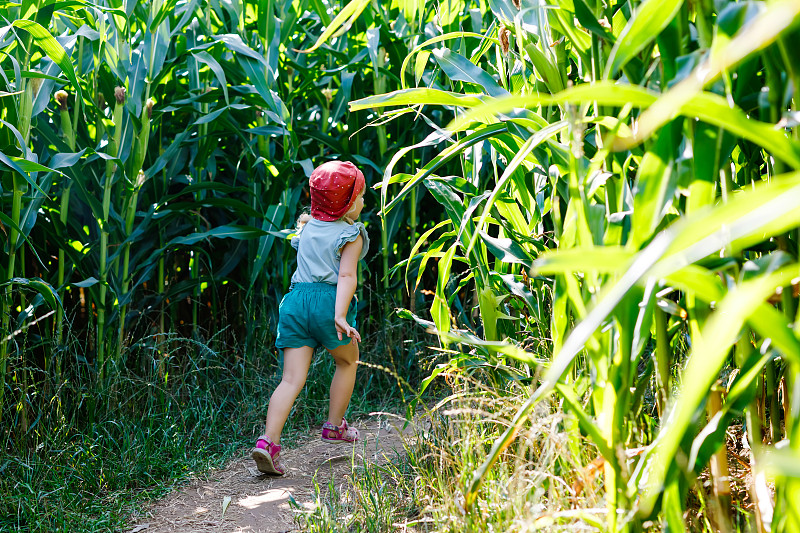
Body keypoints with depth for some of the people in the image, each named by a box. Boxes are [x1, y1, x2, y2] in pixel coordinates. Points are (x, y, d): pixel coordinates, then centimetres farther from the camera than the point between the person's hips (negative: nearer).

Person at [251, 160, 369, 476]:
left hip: (296, 298, 5)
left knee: (292, 378, -2)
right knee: (347, 361, 23)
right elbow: (346, 275, -12)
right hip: (328, 299, -5)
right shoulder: (351, 234, 2)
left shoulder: (307, 227, 20)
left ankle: (268, 442, -19)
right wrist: (340, 315, -22)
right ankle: (334, 426, 29)